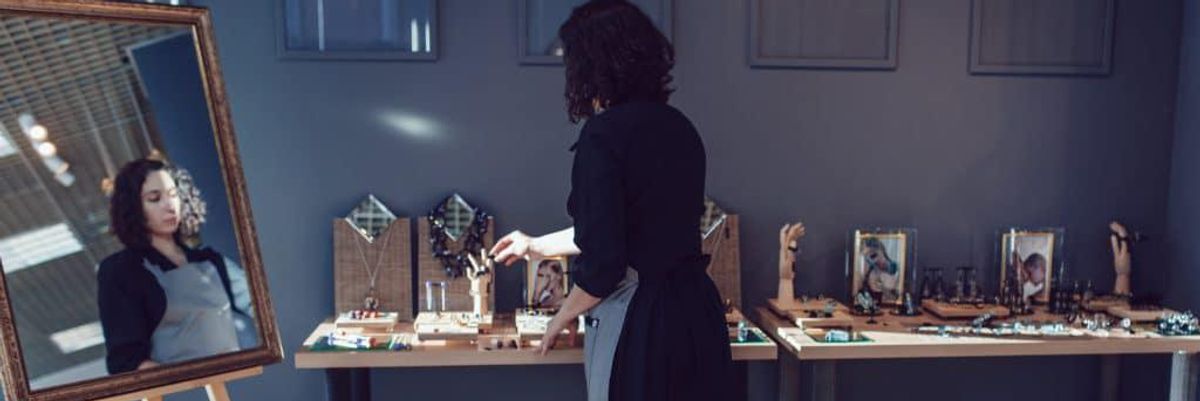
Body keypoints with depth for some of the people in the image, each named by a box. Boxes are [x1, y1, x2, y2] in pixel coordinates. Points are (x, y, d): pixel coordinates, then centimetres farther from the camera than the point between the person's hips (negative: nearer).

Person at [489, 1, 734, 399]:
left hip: (637, 321, -7)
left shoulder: (604, 134, -16)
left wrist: (561, 319, 2)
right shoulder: (680, 128, 8)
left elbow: (603, 262, -19)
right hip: (696, 309, 7)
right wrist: (538, 246, 32)